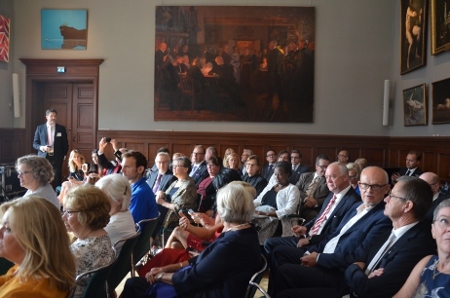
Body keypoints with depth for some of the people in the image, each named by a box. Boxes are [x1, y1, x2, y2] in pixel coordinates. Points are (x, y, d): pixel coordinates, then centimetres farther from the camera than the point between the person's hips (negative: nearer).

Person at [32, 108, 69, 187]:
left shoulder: (61, 128, 5)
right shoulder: (40, 128, 4)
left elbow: (65, 143, 9)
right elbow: (35, 143, 6)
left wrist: (64, 155, 2)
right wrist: (42, 147, -13)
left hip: (57, 157, 0)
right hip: (43, 157, 0)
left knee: (57, 179, 0)